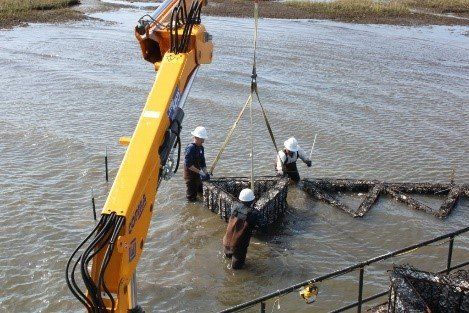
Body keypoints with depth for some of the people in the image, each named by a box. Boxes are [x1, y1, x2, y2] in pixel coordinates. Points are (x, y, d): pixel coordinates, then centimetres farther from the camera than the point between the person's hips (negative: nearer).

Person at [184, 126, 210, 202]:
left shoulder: (201, 147, 7)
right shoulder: (190, 148, -20)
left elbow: (202, 162, 13)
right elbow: (188, 164, -25)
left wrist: (206, 173, -1)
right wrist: (200, 172, -24)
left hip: (197, 173, 9)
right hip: (190, 174, -9)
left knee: (201, 192, 18)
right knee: (192, 198, -3)